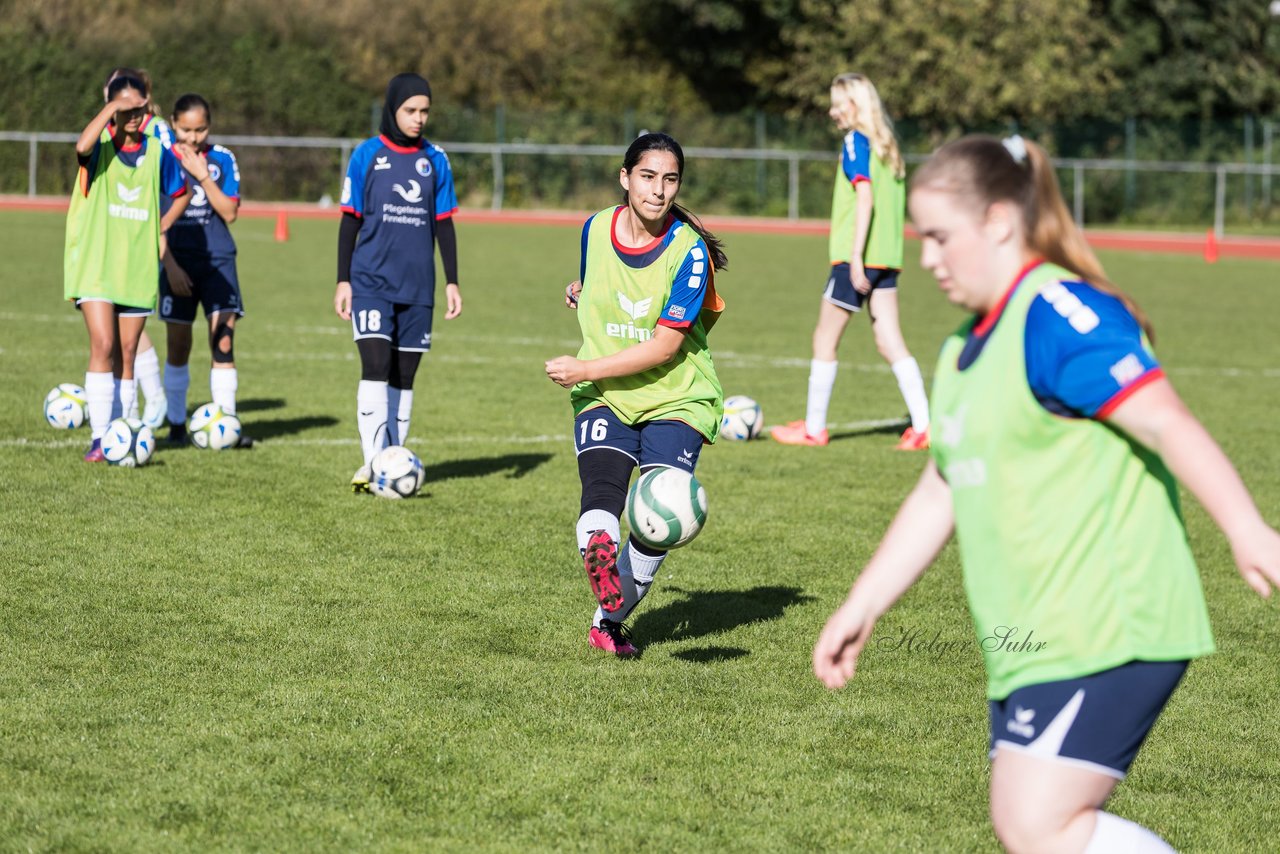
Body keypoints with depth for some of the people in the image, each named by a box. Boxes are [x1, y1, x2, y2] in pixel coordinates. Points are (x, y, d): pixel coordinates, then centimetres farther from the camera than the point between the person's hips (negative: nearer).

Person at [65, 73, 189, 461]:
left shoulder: (157, 151, 4)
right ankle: (99, 437, -12)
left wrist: (160, 231, 7)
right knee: (103, 346, -15)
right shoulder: (101, 145, -5)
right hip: (95, 263, -3)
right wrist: (113, 107, -27)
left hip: (137, 266, 3)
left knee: (127, 353, 7)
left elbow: (181, 195, 19)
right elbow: (82, 146, -31)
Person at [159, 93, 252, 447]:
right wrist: (169, 264, -6)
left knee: (223, 340, -8)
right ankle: (176, 424, 15)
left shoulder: (222, 159, 3)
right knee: (178, 345, 3)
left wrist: (203, 176, -14)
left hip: (218, 261, 1)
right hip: (178, 261, -1)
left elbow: (230, 212, -5)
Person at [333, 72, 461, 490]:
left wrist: (452, 282, 9)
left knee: (404, 374, 6)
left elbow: (444, 224, 13)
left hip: (417, 285, 3)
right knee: (376, 366, -15)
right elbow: (350, 221, 3)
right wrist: (343, 280, 0)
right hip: (372, 280, -3)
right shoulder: (367, 155, 0)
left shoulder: (434, 160, 7)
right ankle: (372, 463, -16)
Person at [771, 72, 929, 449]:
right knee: (891, 344, 4)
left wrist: (856, 256, -22)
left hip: (855, 257, -8)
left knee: (825, 339, 4)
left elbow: (865, 198, -19)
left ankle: (814, 428, 10)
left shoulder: (855, 142, -9)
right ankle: (923, 425, -7)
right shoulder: (887, 146, 15)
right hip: (887, 256, 8)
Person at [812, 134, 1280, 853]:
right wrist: (861, 609, 24)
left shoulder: (1059, 315, -14)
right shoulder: (968, 349, 16)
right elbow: (940, 495, 24)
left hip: (1107, 632, -10)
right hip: (1035, 641, 10)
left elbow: (1167, 422, -24)